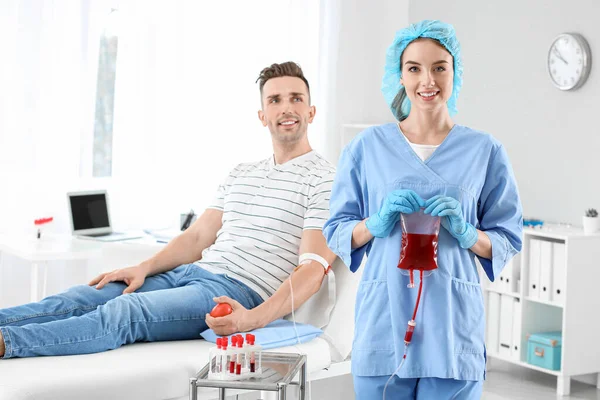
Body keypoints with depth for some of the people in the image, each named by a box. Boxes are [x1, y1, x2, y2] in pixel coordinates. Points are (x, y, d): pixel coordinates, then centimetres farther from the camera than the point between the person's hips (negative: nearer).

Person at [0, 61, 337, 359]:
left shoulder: (324, 180, -1)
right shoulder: (240, 174, 23)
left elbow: (312, 269, -11)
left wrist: (254, 318, -26)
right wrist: (144, 268, 0)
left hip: (237, 292, -8)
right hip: (189, 272, 8)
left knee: (123, 312, -28)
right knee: (79, 299, -13)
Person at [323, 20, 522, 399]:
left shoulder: (485, 151, 4)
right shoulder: (368, 146, 5)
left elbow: (509, 240, 8)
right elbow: (336, 231, 9)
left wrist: (464, 232, -11)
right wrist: (378, 222, -10)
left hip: (452, 327, 0)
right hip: (384, 322, 0)